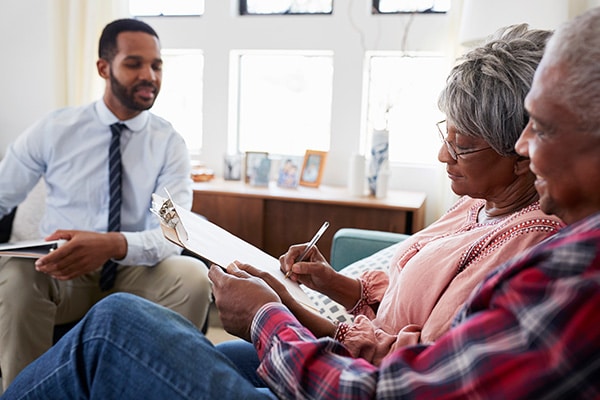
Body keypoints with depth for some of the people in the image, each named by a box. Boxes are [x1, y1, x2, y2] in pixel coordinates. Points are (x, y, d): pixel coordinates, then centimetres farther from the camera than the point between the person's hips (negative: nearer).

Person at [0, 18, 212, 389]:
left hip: (136, 275, 0)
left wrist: (114, 244, -37)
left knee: (193, 276, -30)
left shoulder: (170, 143, -4)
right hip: (61, 274, 0)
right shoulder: (53, 129, -2)